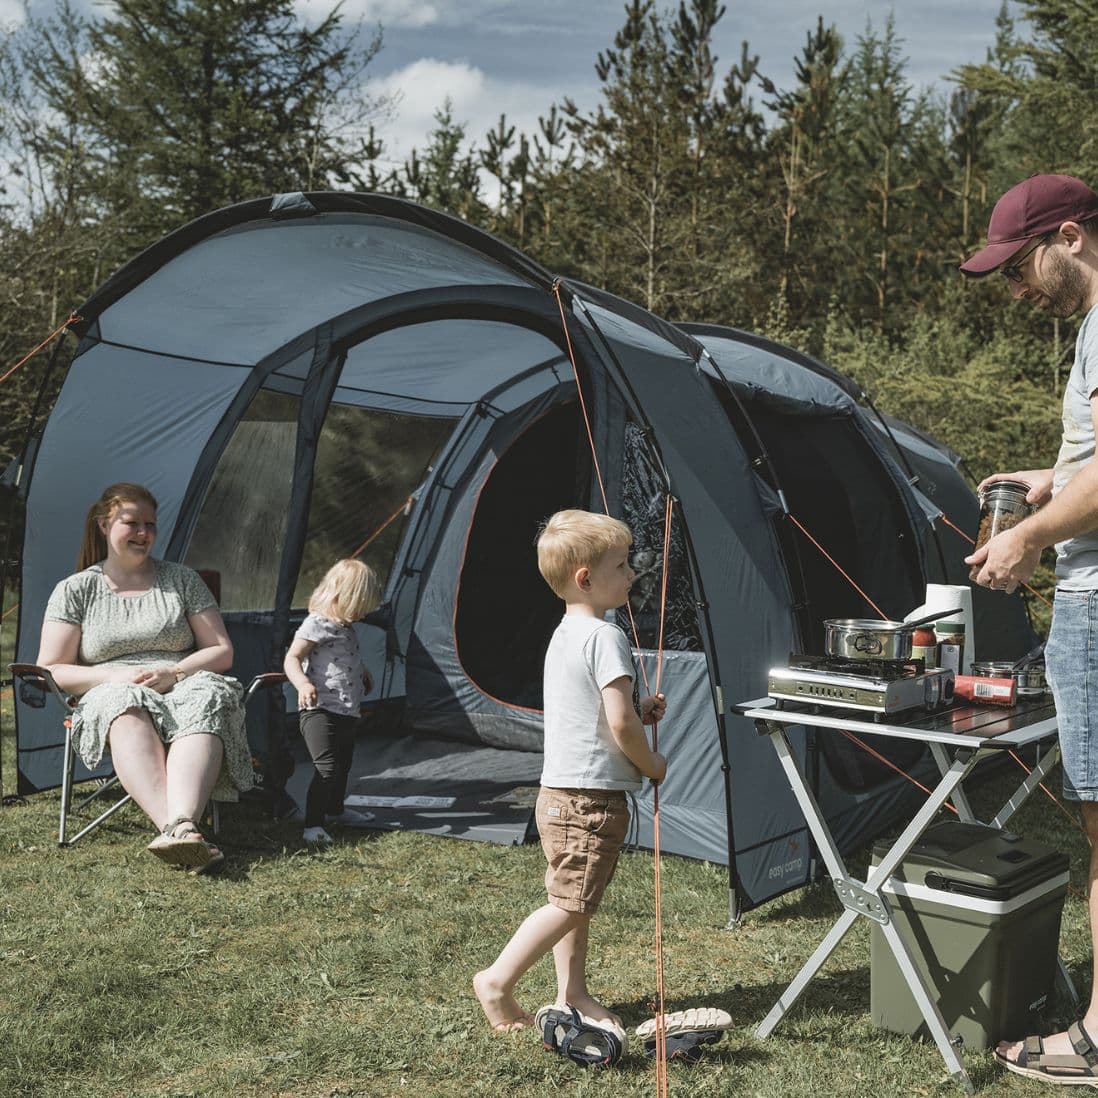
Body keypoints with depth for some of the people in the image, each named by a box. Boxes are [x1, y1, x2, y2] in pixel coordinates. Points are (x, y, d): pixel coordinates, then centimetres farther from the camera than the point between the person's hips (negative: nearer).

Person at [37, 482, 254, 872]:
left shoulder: (182, 580, 12)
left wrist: (173, 672, -10)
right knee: (127, 710, -39)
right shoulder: (75, 591, 9)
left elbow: (221, 653, 10)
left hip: (182, 692, 1)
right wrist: (113, 676, -13)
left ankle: (180, 826, -59)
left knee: (206, 700, -37)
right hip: (112, 703, -1)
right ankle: (178, 829, -58)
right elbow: (49, 671, 5)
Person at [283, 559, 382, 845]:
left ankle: (335, 810, 42)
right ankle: (312, 826, -14)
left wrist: (363, 675, 37)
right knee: (327, 767, -17)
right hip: (320, 710, -9)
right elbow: (291, 659, -19)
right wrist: (303, 684, -34)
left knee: (343, 764, 22)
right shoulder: (317, 623, -14)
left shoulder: (346, 628, 13)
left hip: (346, 711, 9)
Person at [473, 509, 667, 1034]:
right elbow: (619, 722, -22)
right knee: (572, 903, -3)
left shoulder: (564, 635, 13)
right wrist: (651, 764, -6)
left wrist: (640, 713, 10)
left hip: (559, 793, 10)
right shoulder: (605, 637, -17)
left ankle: (572, 995, 23)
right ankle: (497, 981, 3)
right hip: (592, 798, -10)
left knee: (573, 901, 15)